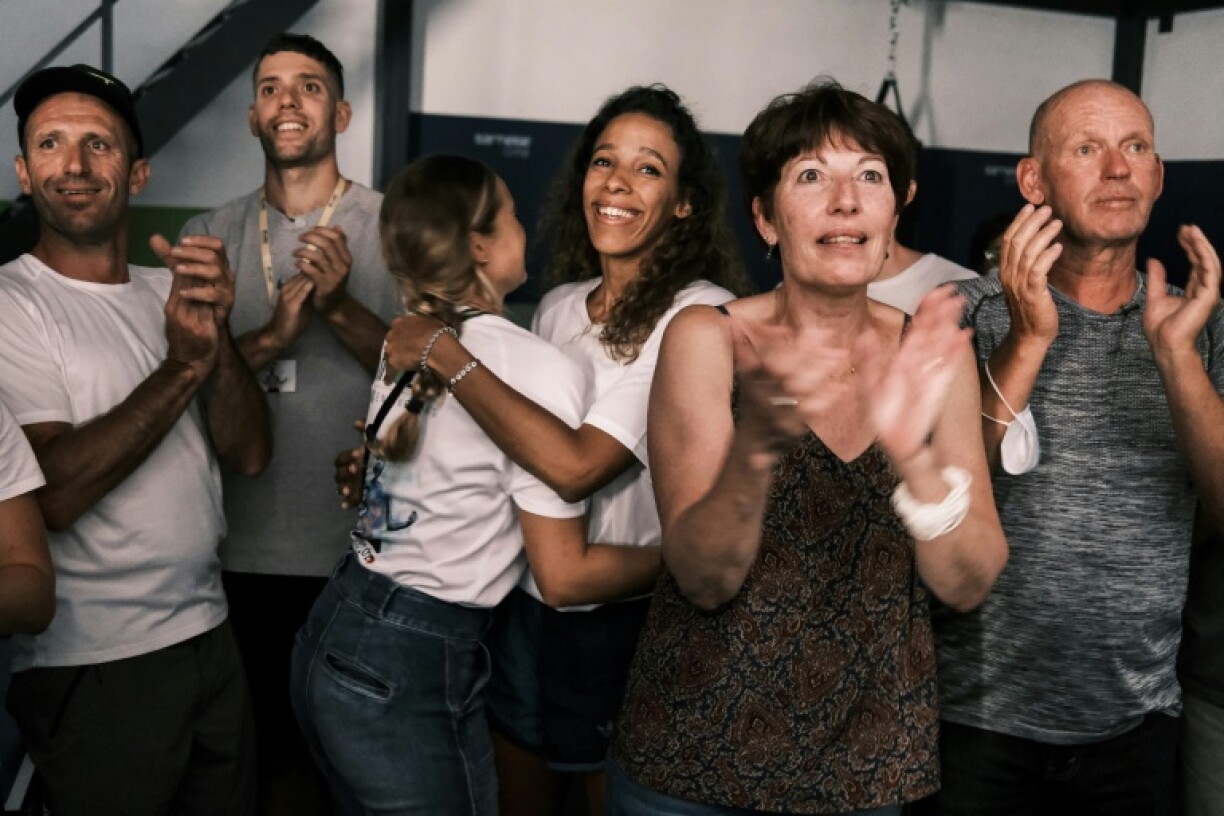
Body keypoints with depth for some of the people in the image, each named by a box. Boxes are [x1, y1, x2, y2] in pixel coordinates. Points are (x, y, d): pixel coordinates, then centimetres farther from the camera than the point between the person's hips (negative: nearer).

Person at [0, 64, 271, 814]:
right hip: (93, 668, -5)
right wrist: (183, 364, -23)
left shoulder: (169, 292, 7)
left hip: (210, 635, 6)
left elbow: (249, 453, -3)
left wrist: (217, 333, -19)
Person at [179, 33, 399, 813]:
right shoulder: (211, 236, 7)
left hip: (365, 552, -2)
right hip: (244, 552, 2)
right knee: (276, 750, 14)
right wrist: (271, 338, -17)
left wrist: (341, 308, -23)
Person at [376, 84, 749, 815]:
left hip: (623, 625, -6)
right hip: (527, 608, 6)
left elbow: (575, 464, -28)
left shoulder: (703, 315, -17)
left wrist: (447, 355, -21)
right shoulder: (559, 308, 4)